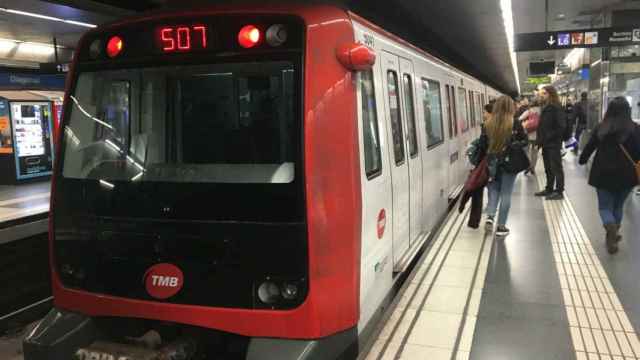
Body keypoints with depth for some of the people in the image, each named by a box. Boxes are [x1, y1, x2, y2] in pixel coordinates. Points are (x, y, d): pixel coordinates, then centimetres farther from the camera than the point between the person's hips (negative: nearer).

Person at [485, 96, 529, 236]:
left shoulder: (488, 124, -3)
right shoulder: (515, 123, -9)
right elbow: (524, 141, -2)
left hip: (492, 162, 2)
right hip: (510, 162, -2)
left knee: (493, 190, 18)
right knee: (506, 194, 6)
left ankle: (490, 216, -3)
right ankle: (501, 226, 10)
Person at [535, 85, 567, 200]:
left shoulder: (556, 108, -13)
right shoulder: (545, 107, 13)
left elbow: (561, 126, -18)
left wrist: (549, 137, -19)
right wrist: (539, 139, 8)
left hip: (554, 144, -9)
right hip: (546, 144, 9)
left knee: (556, 168, -3)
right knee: (548, 168, 15)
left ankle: (559, 192, 2)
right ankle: (549, 189, 25)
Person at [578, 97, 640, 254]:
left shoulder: (600, 128, -2)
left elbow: (589, 147, 7)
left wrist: (582, 160, 24)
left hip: (603, 173, 0)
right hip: (625, 174, 0)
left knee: (605, 207, 8)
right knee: (618, 206, 18)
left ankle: (611, 227, -21)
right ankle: (612, 235, 23)